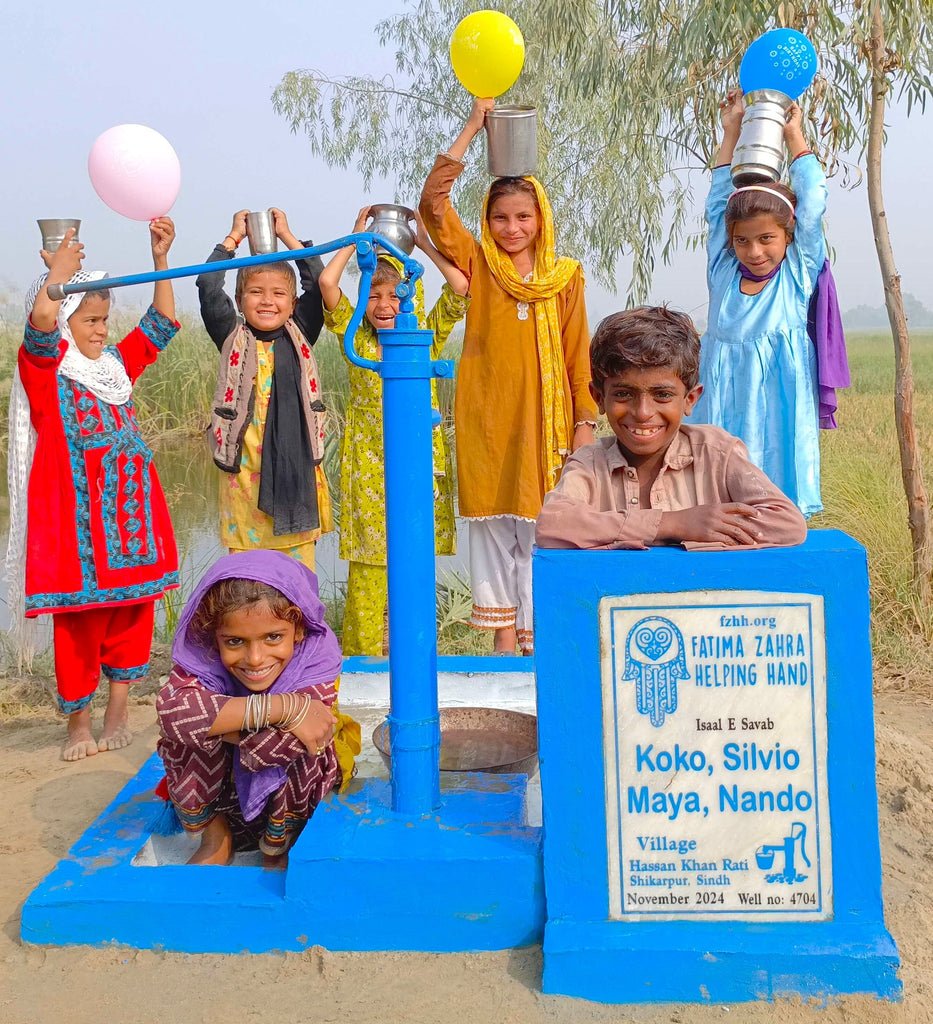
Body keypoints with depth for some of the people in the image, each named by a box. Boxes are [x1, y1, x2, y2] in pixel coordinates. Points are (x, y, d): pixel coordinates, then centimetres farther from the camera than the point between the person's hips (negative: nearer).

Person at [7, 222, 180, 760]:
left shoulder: (117, 365, 15)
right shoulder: (45, 368, -3)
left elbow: (162, 321, 19)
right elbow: (42, 318, -22)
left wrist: (160, 259, 12)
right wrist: (61, 268, -7)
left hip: (131, 513, 6)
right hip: (77, 523, -6)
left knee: (131, 613, 9)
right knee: (80, 622, 1)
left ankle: (117, 712, 22)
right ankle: (79, 720, 17)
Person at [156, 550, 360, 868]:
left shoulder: (318, 655, -31)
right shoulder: (201, 655, -27)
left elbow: (274, 747, -43)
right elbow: (172, 713, -49)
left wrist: (211, 719, -32)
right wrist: (283, 708, -49)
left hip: (291, 791, 0)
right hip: (215, 789, 1)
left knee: (293, 743, -32)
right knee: (183, 737, -27)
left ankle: (276, 849, 0)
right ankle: (214, 840, 0)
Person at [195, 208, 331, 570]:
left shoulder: (300, 336, 9)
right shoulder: (233, 338, 5)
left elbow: (320, 284, 3)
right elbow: (208, 286, -4)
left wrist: (287, 236, 9)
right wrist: (234, 237, 5)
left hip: (297, 467, 1)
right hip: (245, 469, -1)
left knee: (299, 565, 7)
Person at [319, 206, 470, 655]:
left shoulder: (427, 335, 5)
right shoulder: (355, 336, 5)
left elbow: (460, 286, -8)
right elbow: (327, 283, -8)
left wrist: (424, 243, 0)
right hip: (368, 463, 0)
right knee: (368, 559, -1)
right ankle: (364, 651, 8)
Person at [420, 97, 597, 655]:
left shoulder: (566, 276, 7)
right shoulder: (477, 266, 5)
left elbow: (579, 354, 7)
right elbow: (433, 201, -7)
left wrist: (585, 421, 2)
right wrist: (471, 129, -9)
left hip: (543, 415, 0)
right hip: (487, 415, 0)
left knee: (538, 521, 1)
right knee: (491, 518, 5)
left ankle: (535, 630, 10)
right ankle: (502, 629, 15)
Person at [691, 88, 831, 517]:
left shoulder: (798, 274, 3)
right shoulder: (723, 271, 7)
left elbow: (812, 202, 4)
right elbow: (717, 204, 15)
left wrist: (794, 136, 16)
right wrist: (731, 132, 20)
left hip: (778, 412, -2)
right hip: (725, 411, 2)